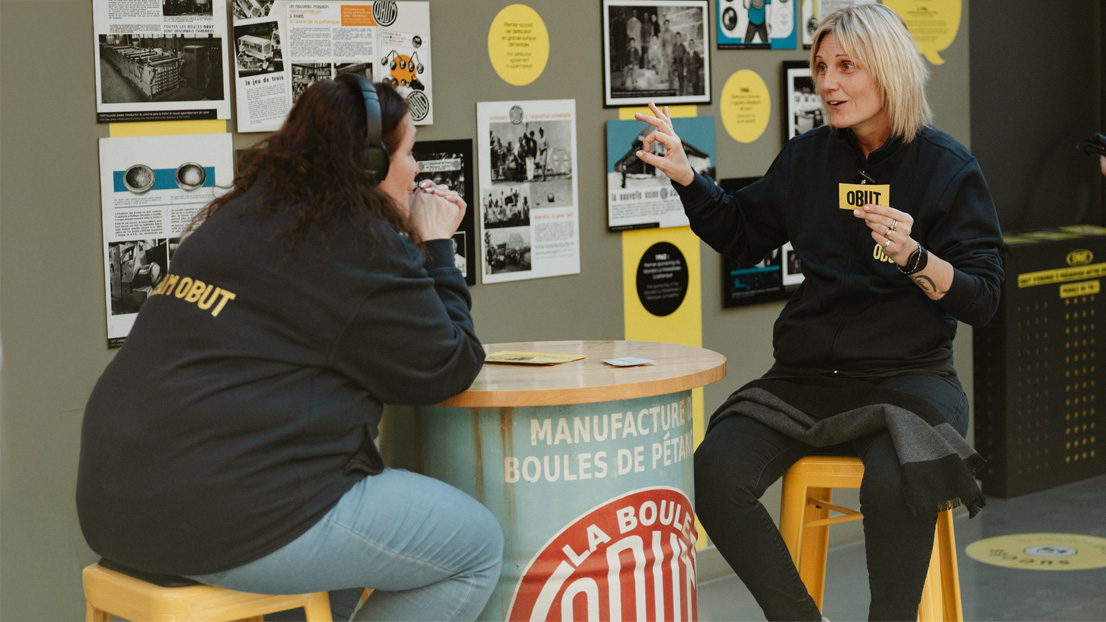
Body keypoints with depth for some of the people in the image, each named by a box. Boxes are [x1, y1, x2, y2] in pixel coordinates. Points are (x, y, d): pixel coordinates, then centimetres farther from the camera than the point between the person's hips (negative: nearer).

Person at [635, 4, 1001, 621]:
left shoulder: (949, 168, -4)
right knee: (714, 472, -20)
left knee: (894, 484, -35)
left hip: (909, 377, -4)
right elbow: (743, 234, 24)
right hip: (808, 377, 4)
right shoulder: (809, 157, 8)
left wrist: (913, 256, -24)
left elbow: (983, 299, -7)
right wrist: (684, 174, 10)